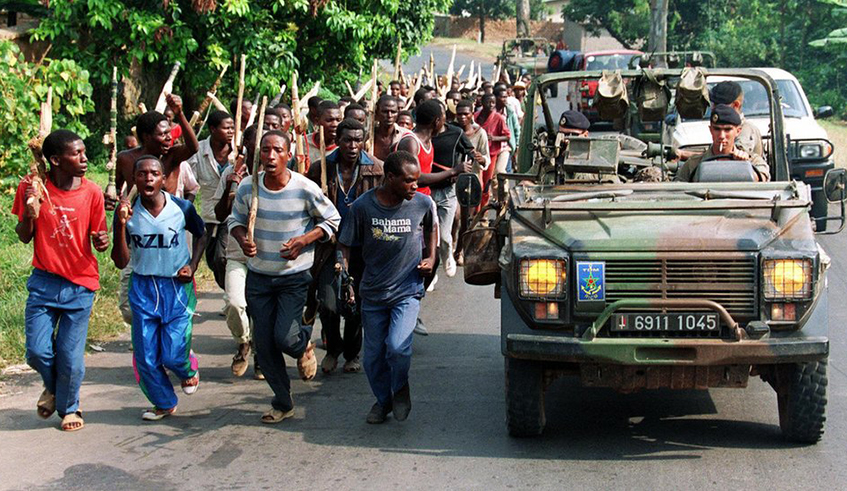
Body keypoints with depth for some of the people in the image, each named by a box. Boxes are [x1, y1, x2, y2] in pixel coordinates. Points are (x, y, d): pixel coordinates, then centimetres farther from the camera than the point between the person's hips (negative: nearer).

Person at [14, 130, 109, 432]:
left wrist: (102, 242, -21)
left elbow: (98, 237, 2)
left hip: (80, 285, 0)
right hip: (44, 282, 1)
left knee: (71, 357, 0)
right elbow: (24, 238, 1)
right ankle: (52, 387, 31)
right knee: (38, 352, -4)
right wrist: (29, 213, -19)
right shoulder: (32, 188, -6)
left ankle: (69, 406, 27)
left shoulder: (91, 192, -6)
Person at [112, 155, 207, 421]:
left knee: (173, 355, -6)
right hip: (143, 289, 2)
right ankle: (164, 403, 28)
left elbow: (201, 235, 12)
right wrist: (121, 224, -21)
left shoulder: (182, 208, -9)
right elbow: (120, 262, -10)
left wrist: (192, 265, -2)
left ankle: (189, 368, 32)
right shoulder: (128, 212, -8)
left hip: (177, 288, -2)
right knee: (145, 357, 3)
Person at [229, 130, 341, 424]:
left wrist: (304, 240, -17)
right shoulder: (247, 187, -7)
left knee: (285, 338, -13)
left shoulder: (305, 189, -15)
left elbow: (332, 220, -2)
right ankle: (283, 403, 23)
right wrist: (242, 239, -13)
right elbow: (236, 220, 9)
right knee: (263, 344, 5)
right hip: (258, 276, 3)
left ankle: (304, 344, 26)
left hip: (295, 276, -3)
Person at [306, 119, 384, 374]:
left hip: (362, 247, 0)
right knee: (328, 304, -8)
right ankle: (333, 349, 19)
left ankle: (352, 353, 30)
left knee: (356, 305, 7)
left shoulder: (376, 169, -2)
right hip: (330, 245, 0)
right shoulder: (321, 169, -1)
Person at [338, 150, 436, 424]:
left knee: (397, 347, -19)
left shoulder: (422, 204, -8)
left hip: (407, 291, -1)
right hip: (372, 293, 1)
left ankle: (401, 388, 11)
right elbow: (345, 246, -3)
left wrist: (431, 258, 4)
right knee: (373, 356, 9)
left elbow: (430, 228, 16)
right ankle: (383, 400, 35)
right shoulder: (363, 206, -12)